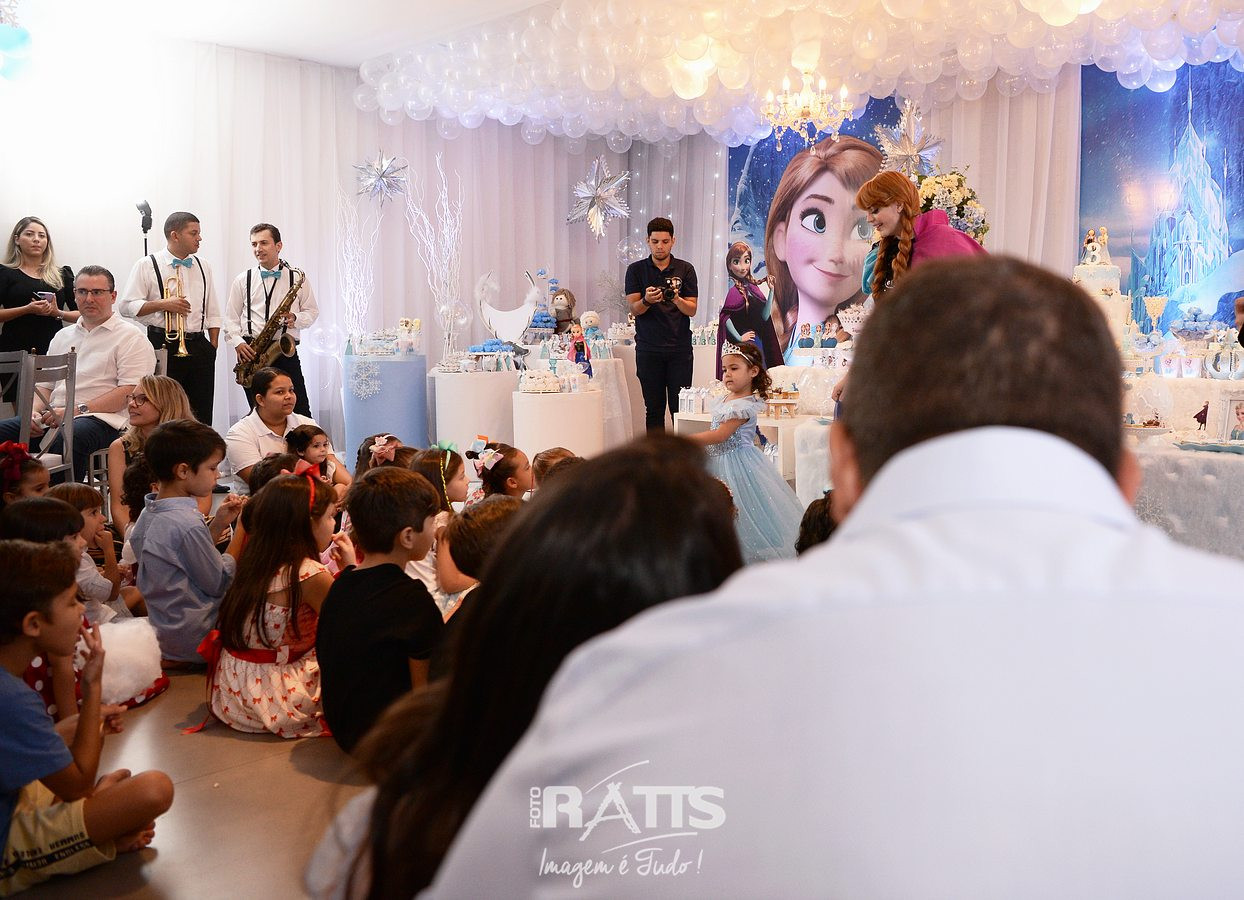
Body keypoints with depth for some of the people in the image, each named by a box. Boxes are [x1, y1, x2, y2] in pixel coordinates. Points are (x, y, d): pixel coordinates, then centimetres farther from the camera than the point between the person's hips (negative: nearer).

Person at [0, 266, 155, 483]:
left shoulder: (130, 337, 4)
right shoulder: (63, 336, 27)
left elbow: (130, 392, -8)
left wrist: (76, 410, -14)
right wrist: (34, 412, 3)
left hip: (100, 418, -6)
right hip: (53, 418, 6)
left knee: (67, 438, -38)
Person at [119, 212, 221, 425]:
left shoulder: (203, 267, 15)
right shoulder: (147, 265, 1)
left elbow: (213, 313, 18)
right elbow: (127, 306, -5)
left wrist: (212, 346, 9)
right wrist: (163, 304, -15)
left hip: (199, 346, 4)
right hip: (163, 347, -4)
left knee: (202, 414, 4)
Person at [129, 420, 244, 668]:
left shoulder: (149, 513, 3)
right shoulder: (187, 524, -26)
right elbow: (219, 584, -15)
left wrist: (219, 523, 3)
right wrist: (243, 529, -11)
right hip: (191, 638, -9)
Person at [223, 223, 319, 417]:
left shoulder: (297, 277, 6)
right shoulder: (243, 280, 9)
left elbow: (312, 311, 10)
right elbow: (231, 319, 10)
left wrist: (295, 319, -10)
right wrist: (238, 343, -6)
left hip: (286, 350, -1)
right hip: (252, 352, 1)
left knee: (300, 411, -6)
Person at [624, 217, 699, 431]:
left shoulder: (685, 269, 8)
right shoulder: (636, 270, 7)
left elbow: (692, 309, 3)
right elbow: (634, 308, -1)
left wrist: (676, 299, -19)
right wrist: (647, 301, -23)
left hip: (679, 348, 0)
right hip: (648, 349, 0)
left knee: (681, 408, -2)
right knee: (654, 409, 4)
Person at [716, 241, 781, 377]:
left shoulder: (753, 287, 10)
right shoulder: (732, 289, -7)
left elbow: (765, 316, 7)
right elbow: (725, 317, -15)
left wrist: (771, 291, 1)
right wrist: (739, 338, -14)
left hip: (757, 341, 6)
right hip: (740, 344, -6)